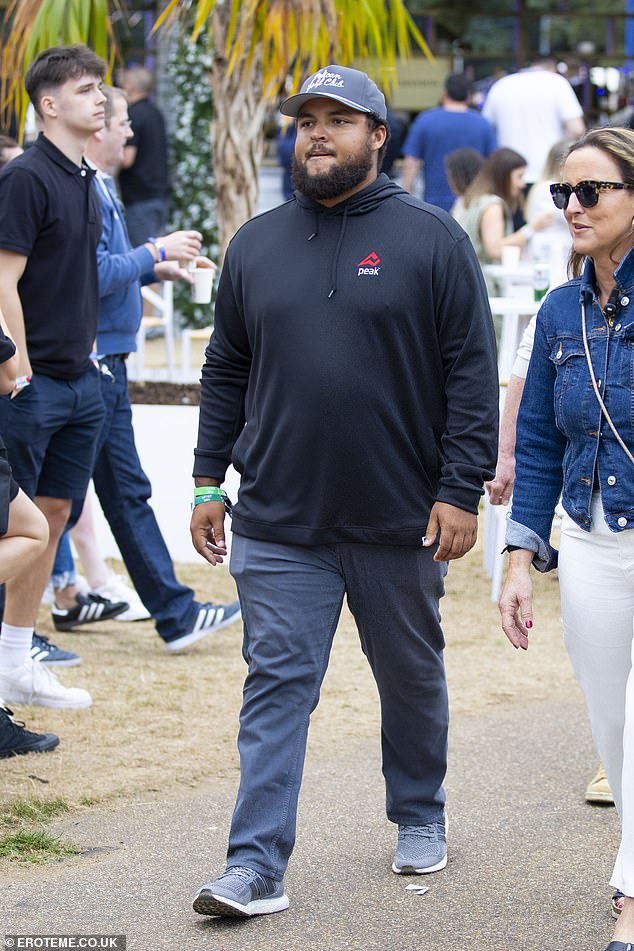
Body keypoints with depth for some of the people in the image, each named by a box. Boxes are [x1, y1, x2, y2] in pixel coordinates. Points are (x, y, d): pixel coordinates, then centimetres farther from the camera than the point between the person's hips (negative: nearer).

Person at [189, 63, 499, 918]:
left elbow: (473, 372, -5)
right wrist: (210, 480, 9)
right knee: (276, 687, -4)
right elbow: (226, 371, 14)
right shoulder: (255, 245, 8)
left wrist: (462, 491, -11)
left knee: (412, 677, 15)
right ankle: (257, 866, -5)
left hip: (399, 523, -2)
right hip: (278, 523, 2)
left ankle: (420, 818, 36)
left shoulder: (432, 239, -2)